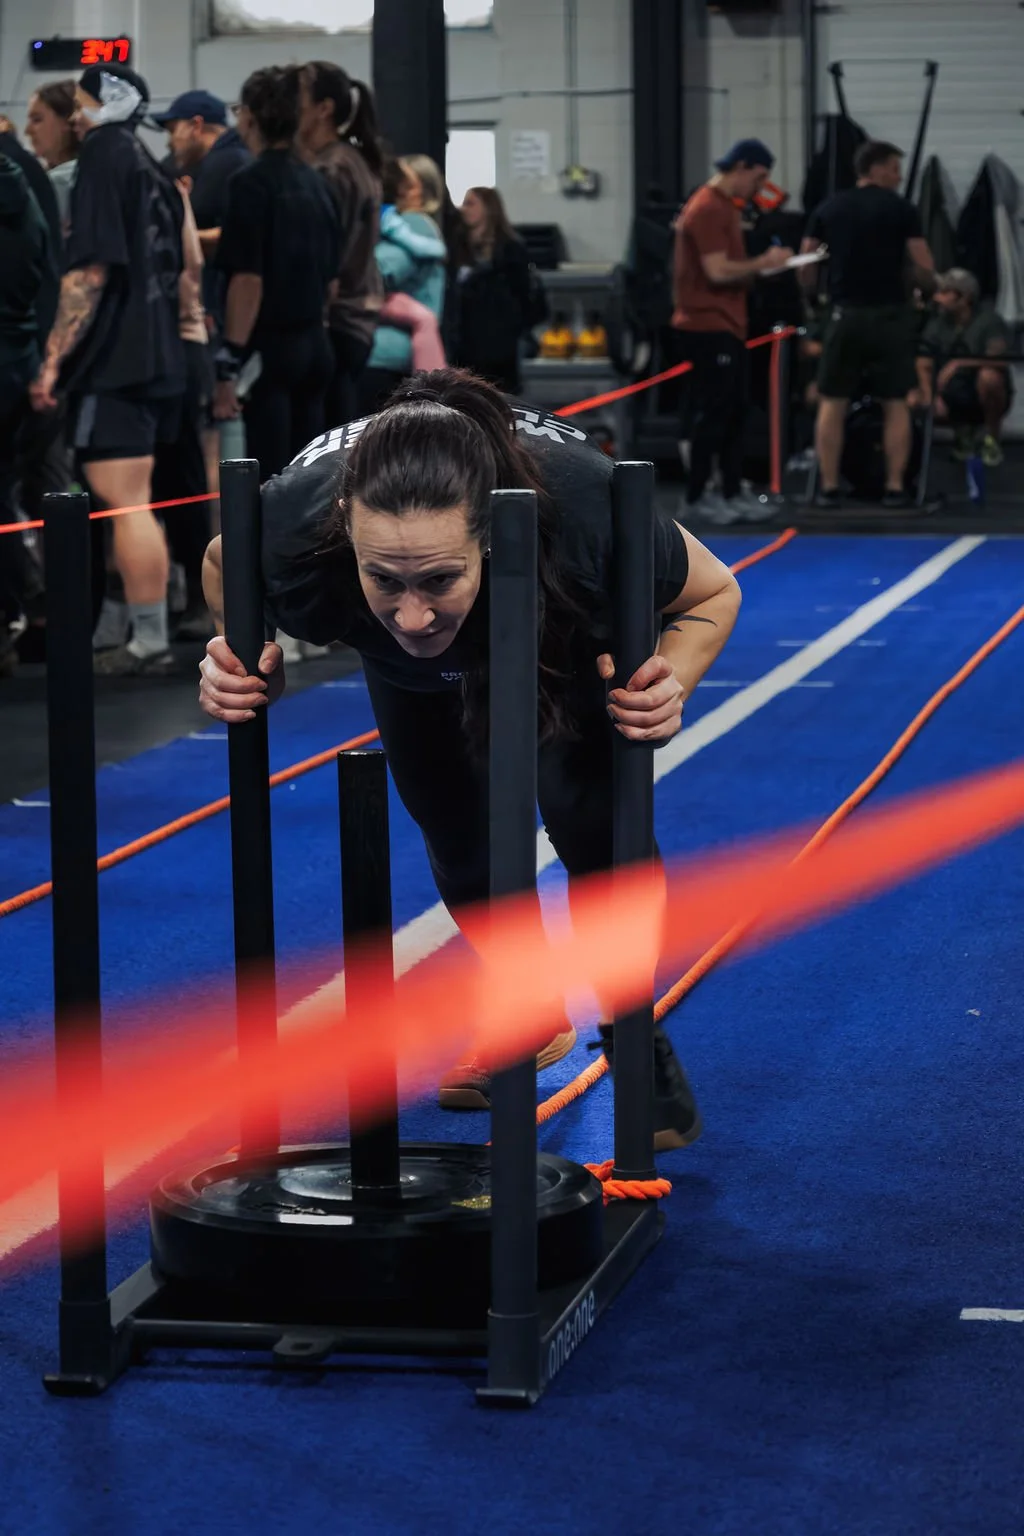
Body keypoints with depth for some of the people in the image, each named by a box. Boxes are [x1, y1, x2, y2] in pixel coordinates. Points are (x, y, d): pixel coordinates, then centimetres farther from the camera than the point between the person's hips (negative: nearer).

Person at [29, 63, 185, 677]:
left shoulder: (104, 156, -9)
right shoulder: (150, 166, 16)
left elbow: (89, 269, -17)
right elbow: (175, 269, 21)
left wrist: (54, 359, -17)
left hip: (114, 360, -9)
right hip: (157, 359, 9)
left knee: (124, 505, -8)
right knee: (135, 503, 16)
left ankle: (148, 642, -8)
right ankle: (152, 634, 20)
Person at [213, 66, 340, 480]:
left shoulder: (251, 182, -12)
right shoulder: (315, 183, 11)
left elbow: (248, 280, -17)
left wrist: (229, 365, -17)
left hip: (270, 348, -7)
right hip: (315, 345, 7)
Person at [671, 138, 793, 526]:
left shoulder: (726, 206, 16)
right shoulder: (707, 209, -16)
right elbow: (718, 271, -22)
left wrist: (761, 267, 8)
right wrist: (763, 263, -12)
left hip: (729, 325, 10)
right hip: (708, 327, -10)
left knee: (734, 412, 10)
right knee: (712, 412, -5)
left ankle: (733, 492, 15)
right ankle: (698, 495, 3)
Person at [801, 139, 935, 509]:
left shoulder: (827, 210, 6)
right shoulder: (902, 209, -4)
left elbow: (805, 267, 6)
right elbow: (925, 268, -7)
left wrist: (819, 294, 23)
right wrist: (922, 287, 14)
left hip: (846, 314, 2)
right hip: (890, 314, -2)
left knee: (832, 402, 7)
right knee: (895, 403, 5)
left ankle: (829, 487, 4)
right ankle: (895, 487, 2)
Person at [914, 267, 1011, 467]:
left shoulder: (989, 321, -13)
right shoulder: (936, 325, 1)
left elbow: (998, 359, -29)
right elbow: (923, 366, -4)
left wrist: (959, 364, -39)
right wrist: (929, 395, -24)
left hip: (984, 398, -4)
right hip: (952, 401, 4)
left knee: (989, 376, -38)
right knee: (913, 402, -23)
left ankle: (991, 439, -12)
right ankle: (962, 430, 6)